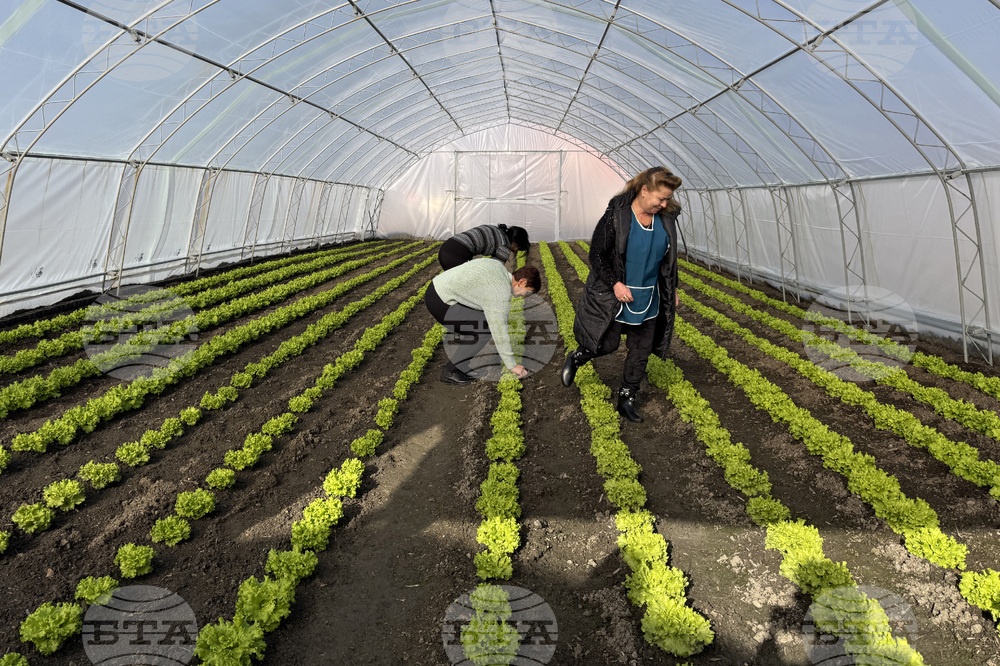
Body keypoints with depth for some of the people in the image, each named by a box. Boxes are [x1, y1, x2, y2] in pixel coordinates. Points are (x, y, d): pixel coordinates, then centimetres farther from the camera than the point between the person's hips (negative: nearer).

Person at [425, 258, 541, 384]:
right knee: (485, 330, -10)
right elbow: (499, 332, -17)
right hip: (440, 303, -10)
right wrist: (512, 365, -11)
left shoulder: (497, 265, 9)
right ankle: (451, 371, -5)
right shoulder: (502, 294, -17)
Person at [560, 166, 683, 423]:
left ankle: (627, 399, 23)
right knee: (607, 344, 0)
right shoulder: (616, 216, -16)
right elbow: (597, 255, -12)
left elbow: (669, 258, 14)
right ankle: (575, 358, 32)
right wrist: (615, 283, -21)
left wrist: (672, 290, 16)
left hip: (648, 299, 5)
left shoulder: (666, 219, 0)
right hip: (615, 297, -5)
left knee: (641, 351, 8)